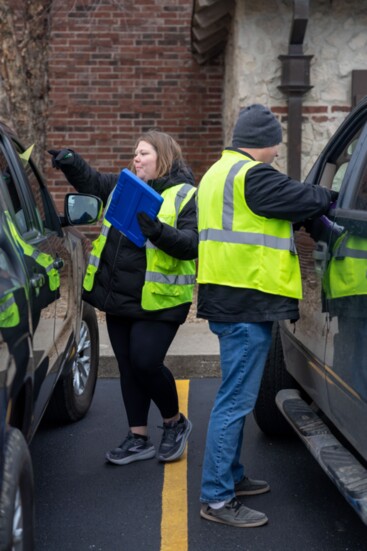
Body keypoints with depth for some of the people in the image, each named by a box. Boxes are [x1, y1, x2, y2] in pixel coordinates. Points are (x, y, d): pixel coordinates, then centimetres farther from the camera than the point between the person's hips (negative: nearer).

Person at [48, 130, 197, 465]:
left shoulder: (185, 195, -7)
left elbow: (191, 244, -16)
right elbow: (90, 180, 24)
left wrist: (158, 231, -31)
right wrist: (71, 162, 4)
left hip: (158, 300, -7)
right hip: (118, 298, 7)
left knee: (146, 363, -11)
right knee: (128, 367, 11)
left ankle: (175, 423, 17)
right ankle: (139, 438, 24)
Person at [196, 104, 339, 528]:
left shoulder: (220, 172, 19)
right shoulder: (251, 175, -14)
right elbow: (302, 199, -11)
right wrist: (330, 197, 8)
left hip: (230, 300, 11)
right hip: (247, 303, -11)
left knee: (235, 397, 19)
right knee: (235, 401, -6)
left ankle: (231, 477, 30)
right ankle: (216, 499, -1)